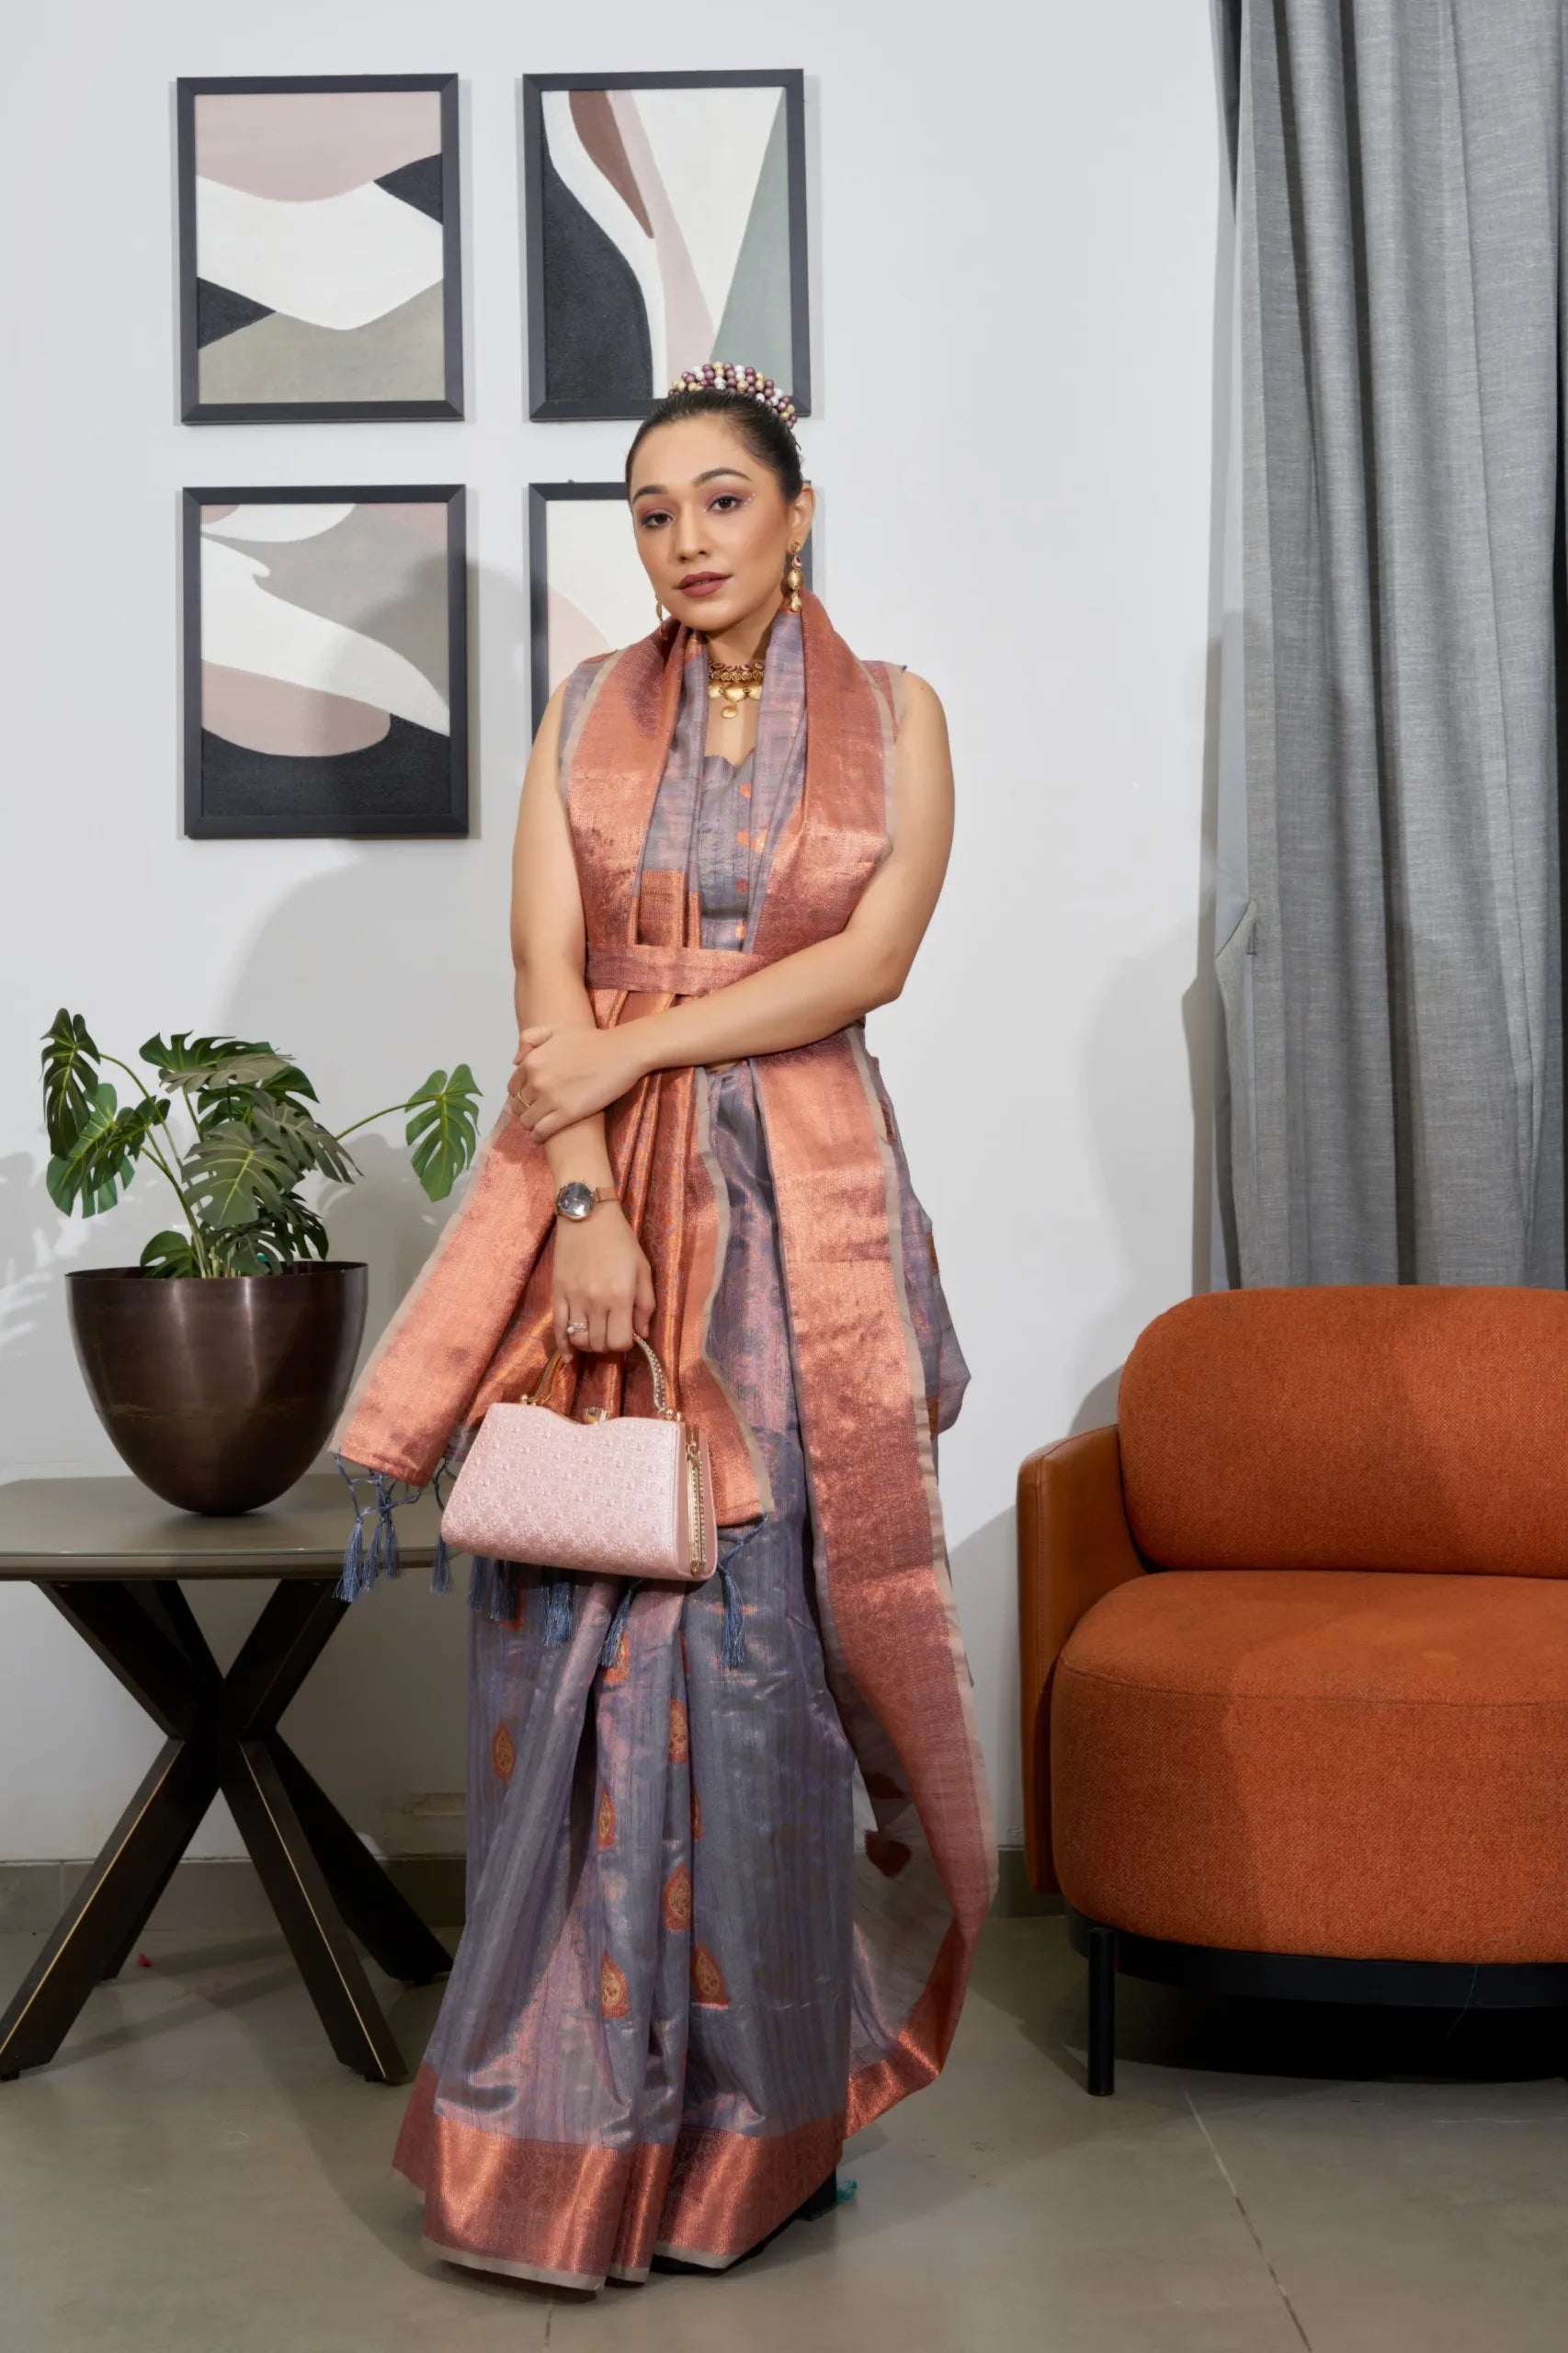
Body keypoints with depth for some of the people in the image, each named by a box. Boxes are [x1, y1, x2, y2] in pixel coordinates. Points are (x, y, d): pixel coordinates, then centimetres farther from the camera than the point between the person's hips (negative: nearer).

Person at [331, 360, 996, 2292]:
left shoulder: (892, 714, 8)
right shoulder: (586, 711, 10)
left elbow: (871, 958, -5)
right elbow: (548, 969, -1)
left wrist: (636, 1046, -11)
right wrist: (590, 1202, -13)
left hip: (802, 1201, -1)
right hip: (598, 1185, 1)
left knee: (763, 1633, -2)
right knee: (580, 1625, -3)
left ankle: (756, 2112, 12)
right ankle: (575, 2120, 8)